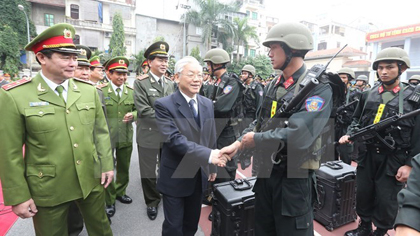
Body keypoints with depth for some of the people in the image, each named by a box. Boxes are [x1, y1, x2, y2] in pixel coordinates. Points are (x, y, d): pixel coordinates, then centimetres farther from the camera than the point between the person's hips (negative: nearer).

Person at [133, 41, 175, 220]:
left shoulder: (170, 84, 10)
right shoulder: (140, 83, -8)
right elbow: (143, 111, -17)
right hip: (149, 135, -4)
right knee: (148, 172, 10)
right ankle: (152, 202, 32)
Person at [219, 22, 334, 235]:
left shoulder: (318, 87, -16)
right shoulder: (272, 86, 7)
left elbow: (298, 136, -27)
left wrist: (255, 140, -16)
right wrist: (238, 144, -4)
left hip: (294, 178, -6)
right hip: (266, 172, 7)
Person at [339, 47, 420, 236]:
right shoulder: (367, 95, 5)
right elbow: (357, 119, 16)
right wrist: (349, 134, -3)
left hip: (394, 160, -3)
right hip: (367, 155, 4)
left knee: (386, 201, 8)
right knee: (363, 194, 15)